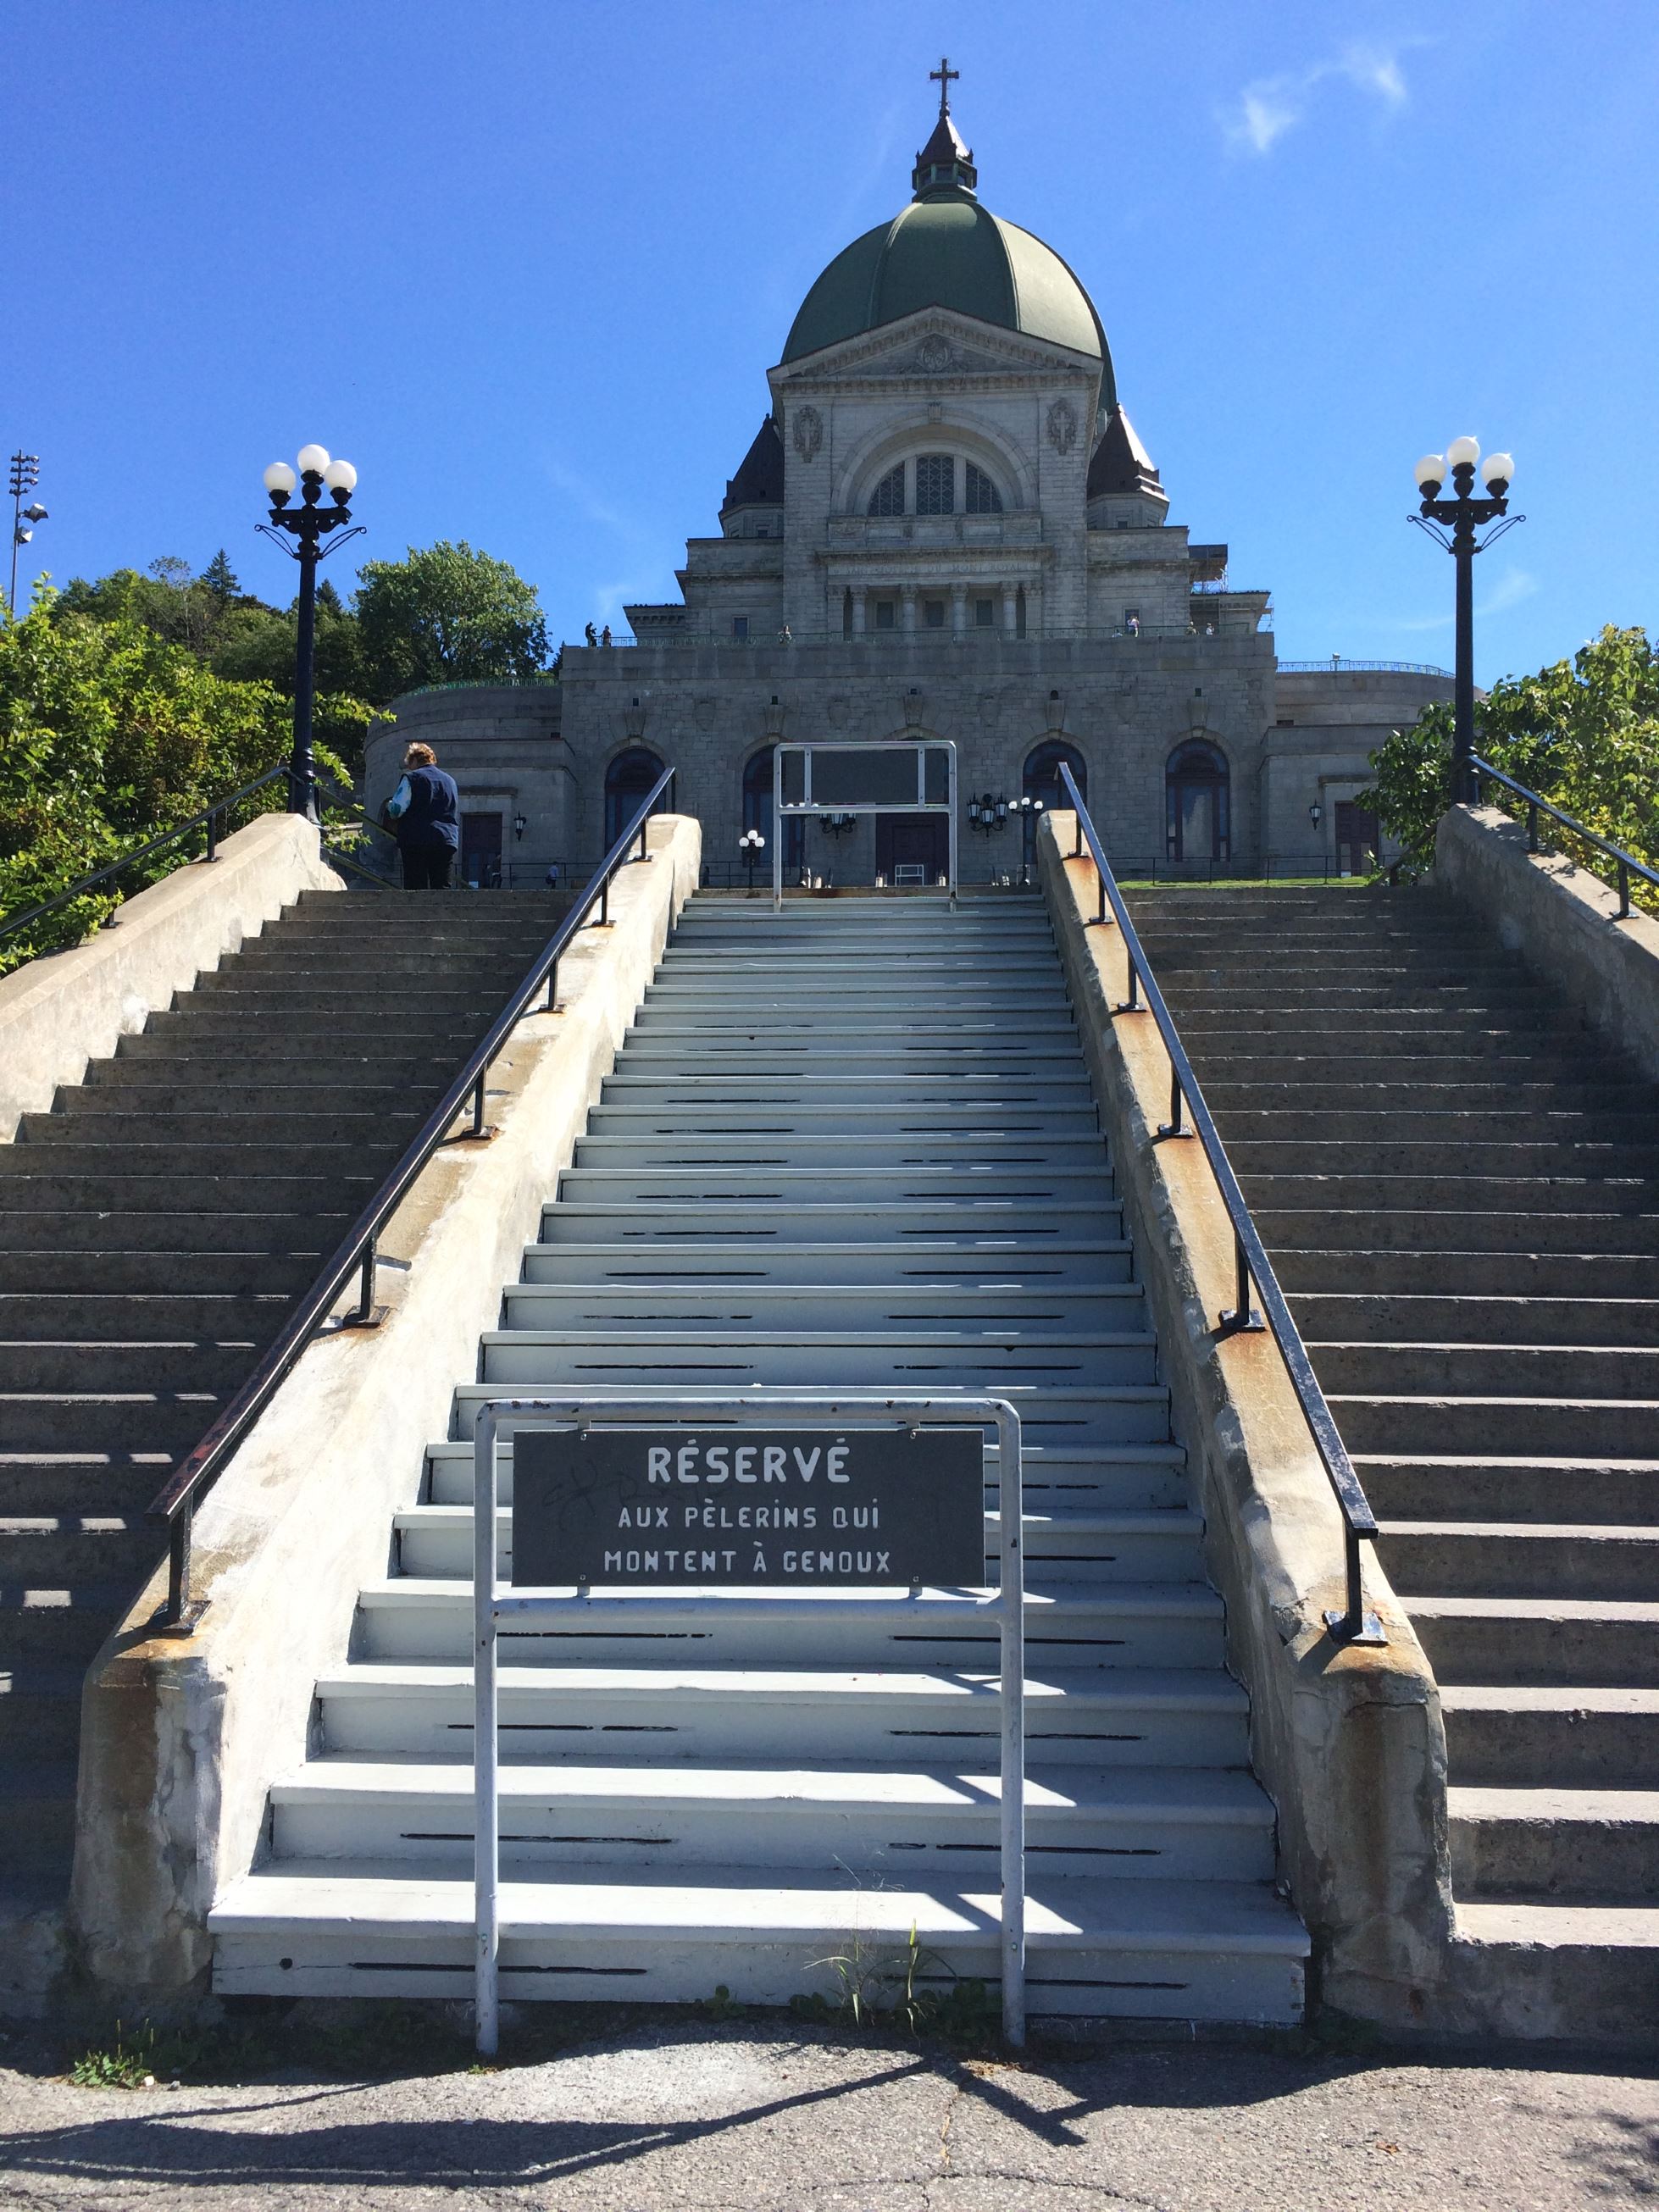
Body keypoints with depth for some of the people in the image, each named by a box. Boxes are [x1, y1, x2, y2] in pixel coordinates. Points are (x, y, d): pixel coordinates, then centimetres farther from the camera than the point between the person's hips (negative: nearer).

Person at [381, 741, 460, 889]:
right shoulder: (450, 781, 18)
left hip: (416, 841, -5)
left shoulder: (412, 778, -1)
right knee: (442, 889, 2)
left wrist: (388, 805, 10)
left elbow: (397, 809, -9)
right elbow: (456, 816, 24)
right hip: (446, 841, 5)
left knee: (416, 889, -4)